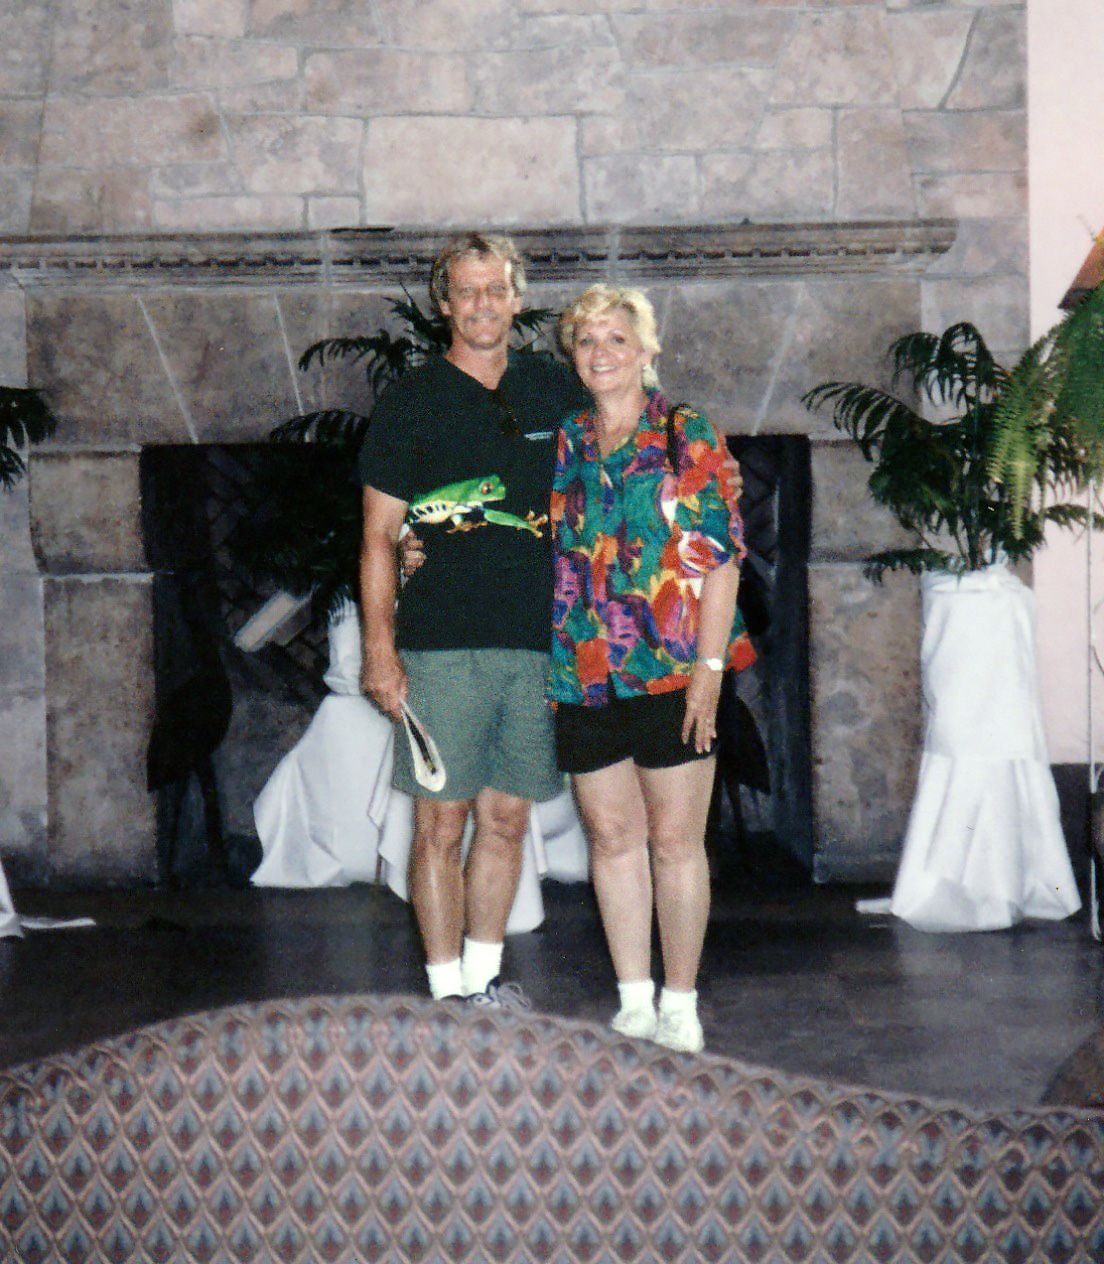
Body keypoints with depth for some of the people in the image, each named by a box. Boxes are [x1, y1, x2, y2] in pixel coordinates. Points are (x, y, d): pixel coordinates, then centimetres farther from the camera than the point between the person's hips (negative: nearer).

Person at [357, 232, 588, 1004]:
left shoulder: (555, 390, 11)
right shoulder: (411, 402, 2)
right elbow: (380, 536, 1)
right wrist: (380, 646, -6)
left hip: (537, 643, 3)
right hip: (442, 644, -3)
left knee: (507, 818, 9)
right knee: (442, 823, -2)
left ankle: (484, 976, 21)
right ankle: (447, 990, 7)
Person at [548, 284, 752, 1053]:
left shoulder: (689, 438, 0)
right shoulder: (561, 445, 12)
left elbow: (719, 560, -5)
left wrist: (709, 667, -12)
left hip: (672, 671, -4)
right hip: (584, 672, 4)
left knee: (675, 840, 1)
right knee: (611, 835, 8)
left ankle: (680, 1005, 12)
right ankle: (635, 1001, 19)